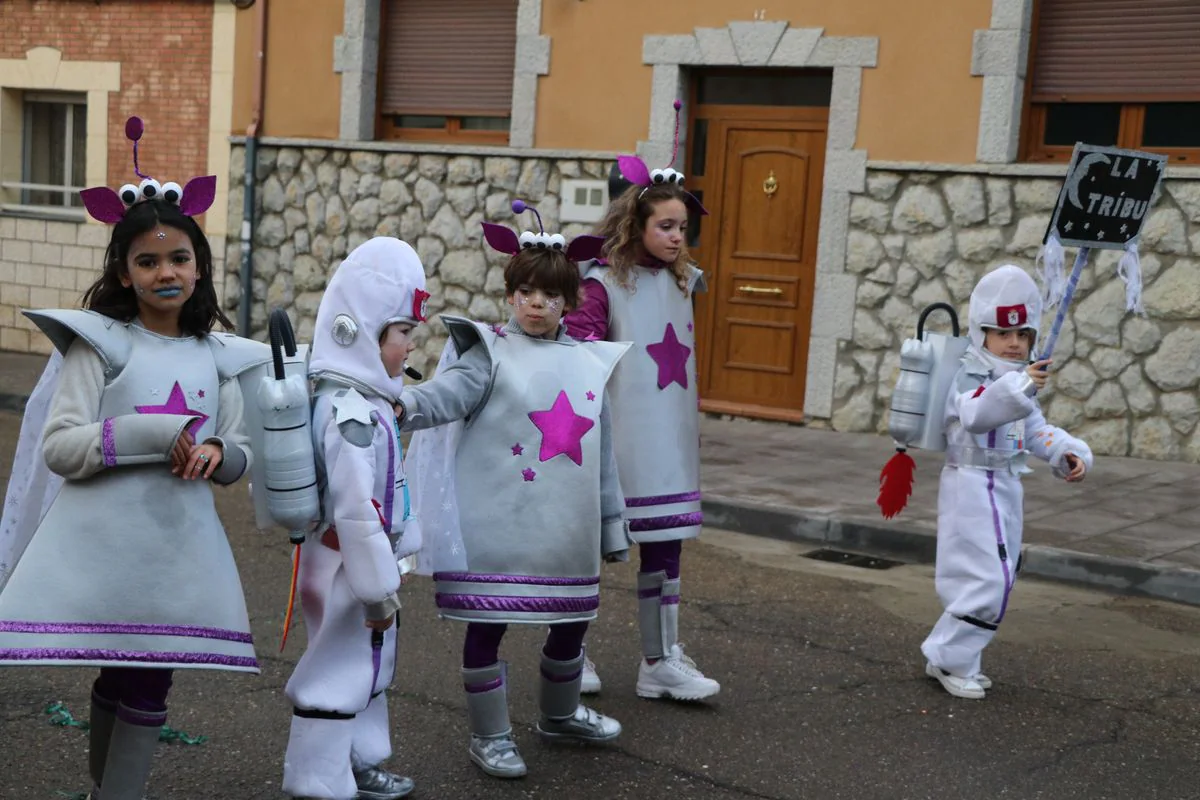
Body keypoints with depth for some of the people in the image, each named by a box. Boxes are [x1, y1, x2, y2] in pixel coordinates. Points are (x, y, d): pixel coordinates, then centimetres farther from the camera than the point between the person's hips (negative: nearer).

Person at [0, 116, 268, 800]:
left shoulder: (217, 356, 8)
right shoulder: (99, 342, -4)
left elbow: (238, 458, 11)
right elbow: (59, 447, -12)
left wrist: (216, 453, -12)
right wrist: (155, 436, -21)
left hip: (181, 545, 4)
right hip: (104, 540, -4)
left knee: (150, 682, 10)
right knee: (116, 676, 7)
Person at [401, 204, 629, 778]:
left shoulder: (589, 363, 9)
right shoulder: (492, 352, -4)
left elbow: (602, 452, 14)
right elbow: (452, 392, -22)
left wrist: (612, 524, 16)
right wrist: (405, 405, -42)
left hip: (566, 530, 5)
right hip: (498, 526, -5)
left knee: (572, 619, 17)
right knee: (488, 624, 2)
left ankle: (559, 714, 42)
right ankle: (490, 734, 20)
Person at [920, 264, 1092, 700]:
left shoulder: (1016, 380, 12)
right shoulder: (971, 379, -19)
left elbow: (1036, 429, 16)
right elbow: (976, 413, -42)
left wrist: (1068, 452, -2)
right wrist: (1020, 387, -58)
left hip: (1004, 489, 10)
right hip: (973, 489, -10)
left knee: (997, 578, 16)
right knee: (988, 579, -13)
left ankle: (953, 658, 28)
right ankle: (950, 659, 1)